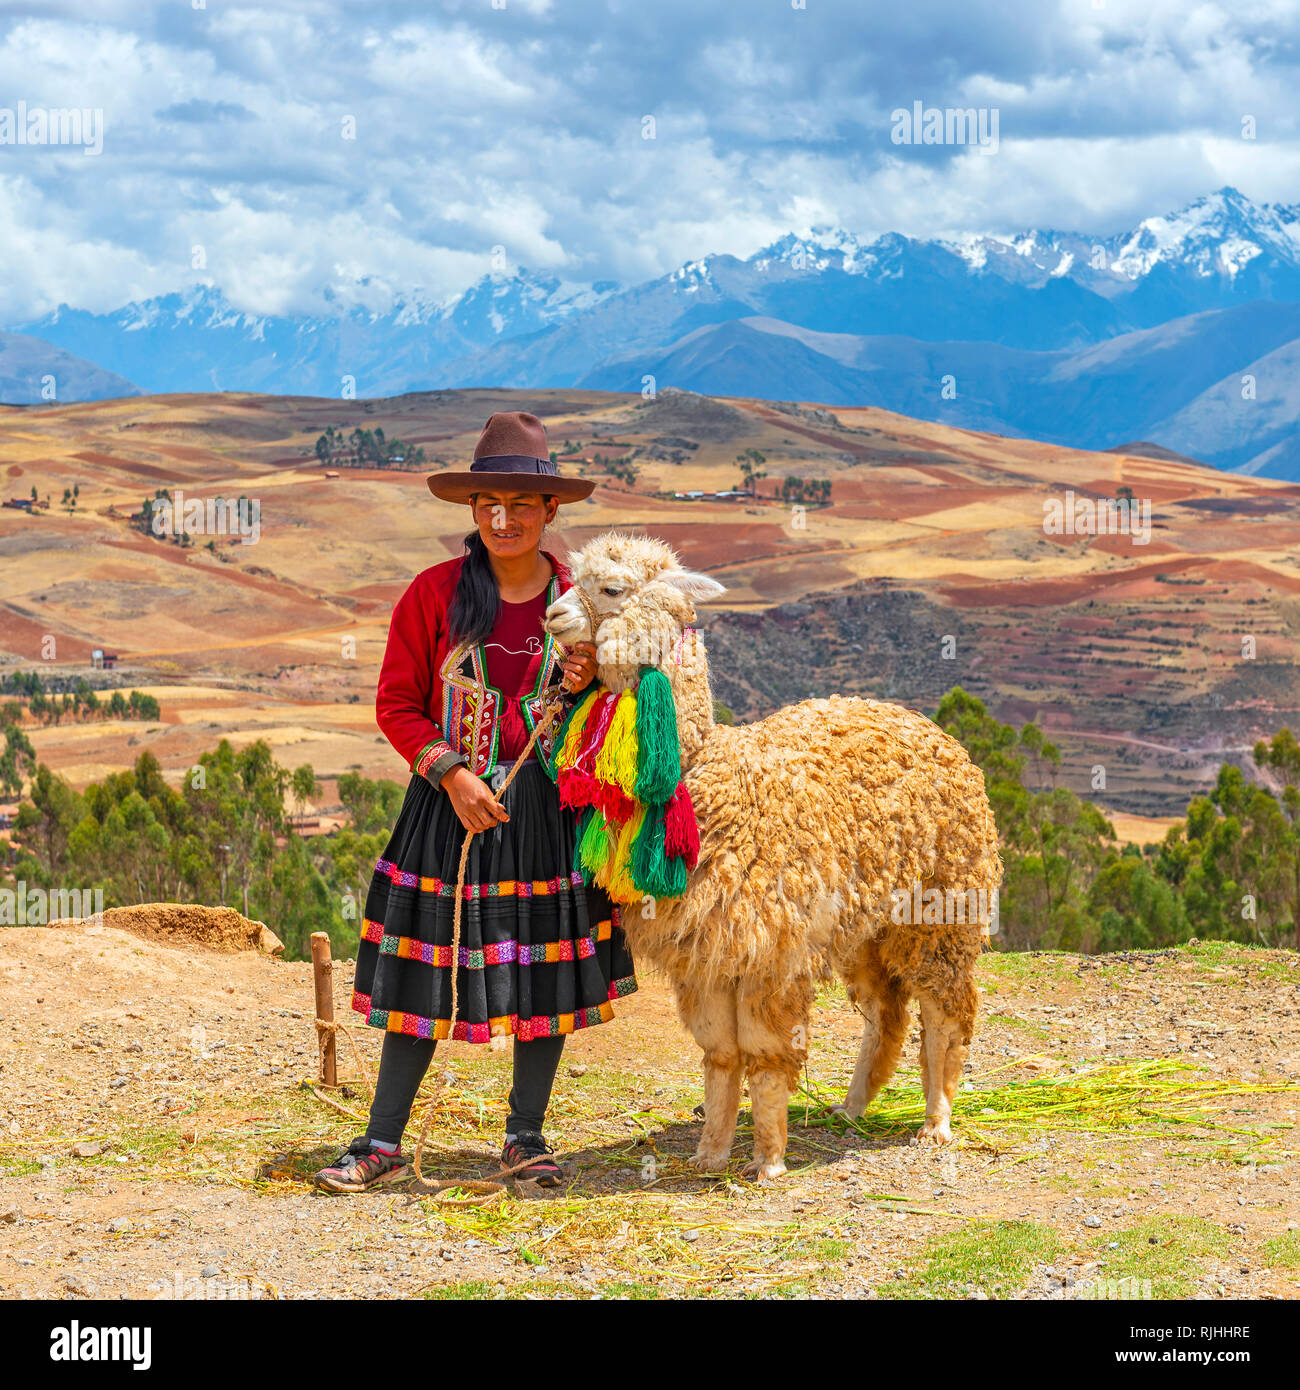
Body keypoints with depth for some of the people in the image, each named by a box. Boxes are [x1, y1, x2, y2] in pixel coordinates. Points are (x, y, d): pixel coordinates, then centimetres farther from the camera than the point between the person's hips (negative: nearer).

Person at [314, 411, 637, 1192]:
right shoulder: (435, 593, -5)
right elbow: (397, 705, -1)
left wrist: (584, 686, -9)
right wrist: (451, 774, -14)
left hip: (549, 804, 2)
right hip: (451, 803, -2)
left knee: (546, 970, 8)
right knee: (425, 972, 1)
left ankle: (527, 1135, 23)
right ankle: (384, 1142, 12)